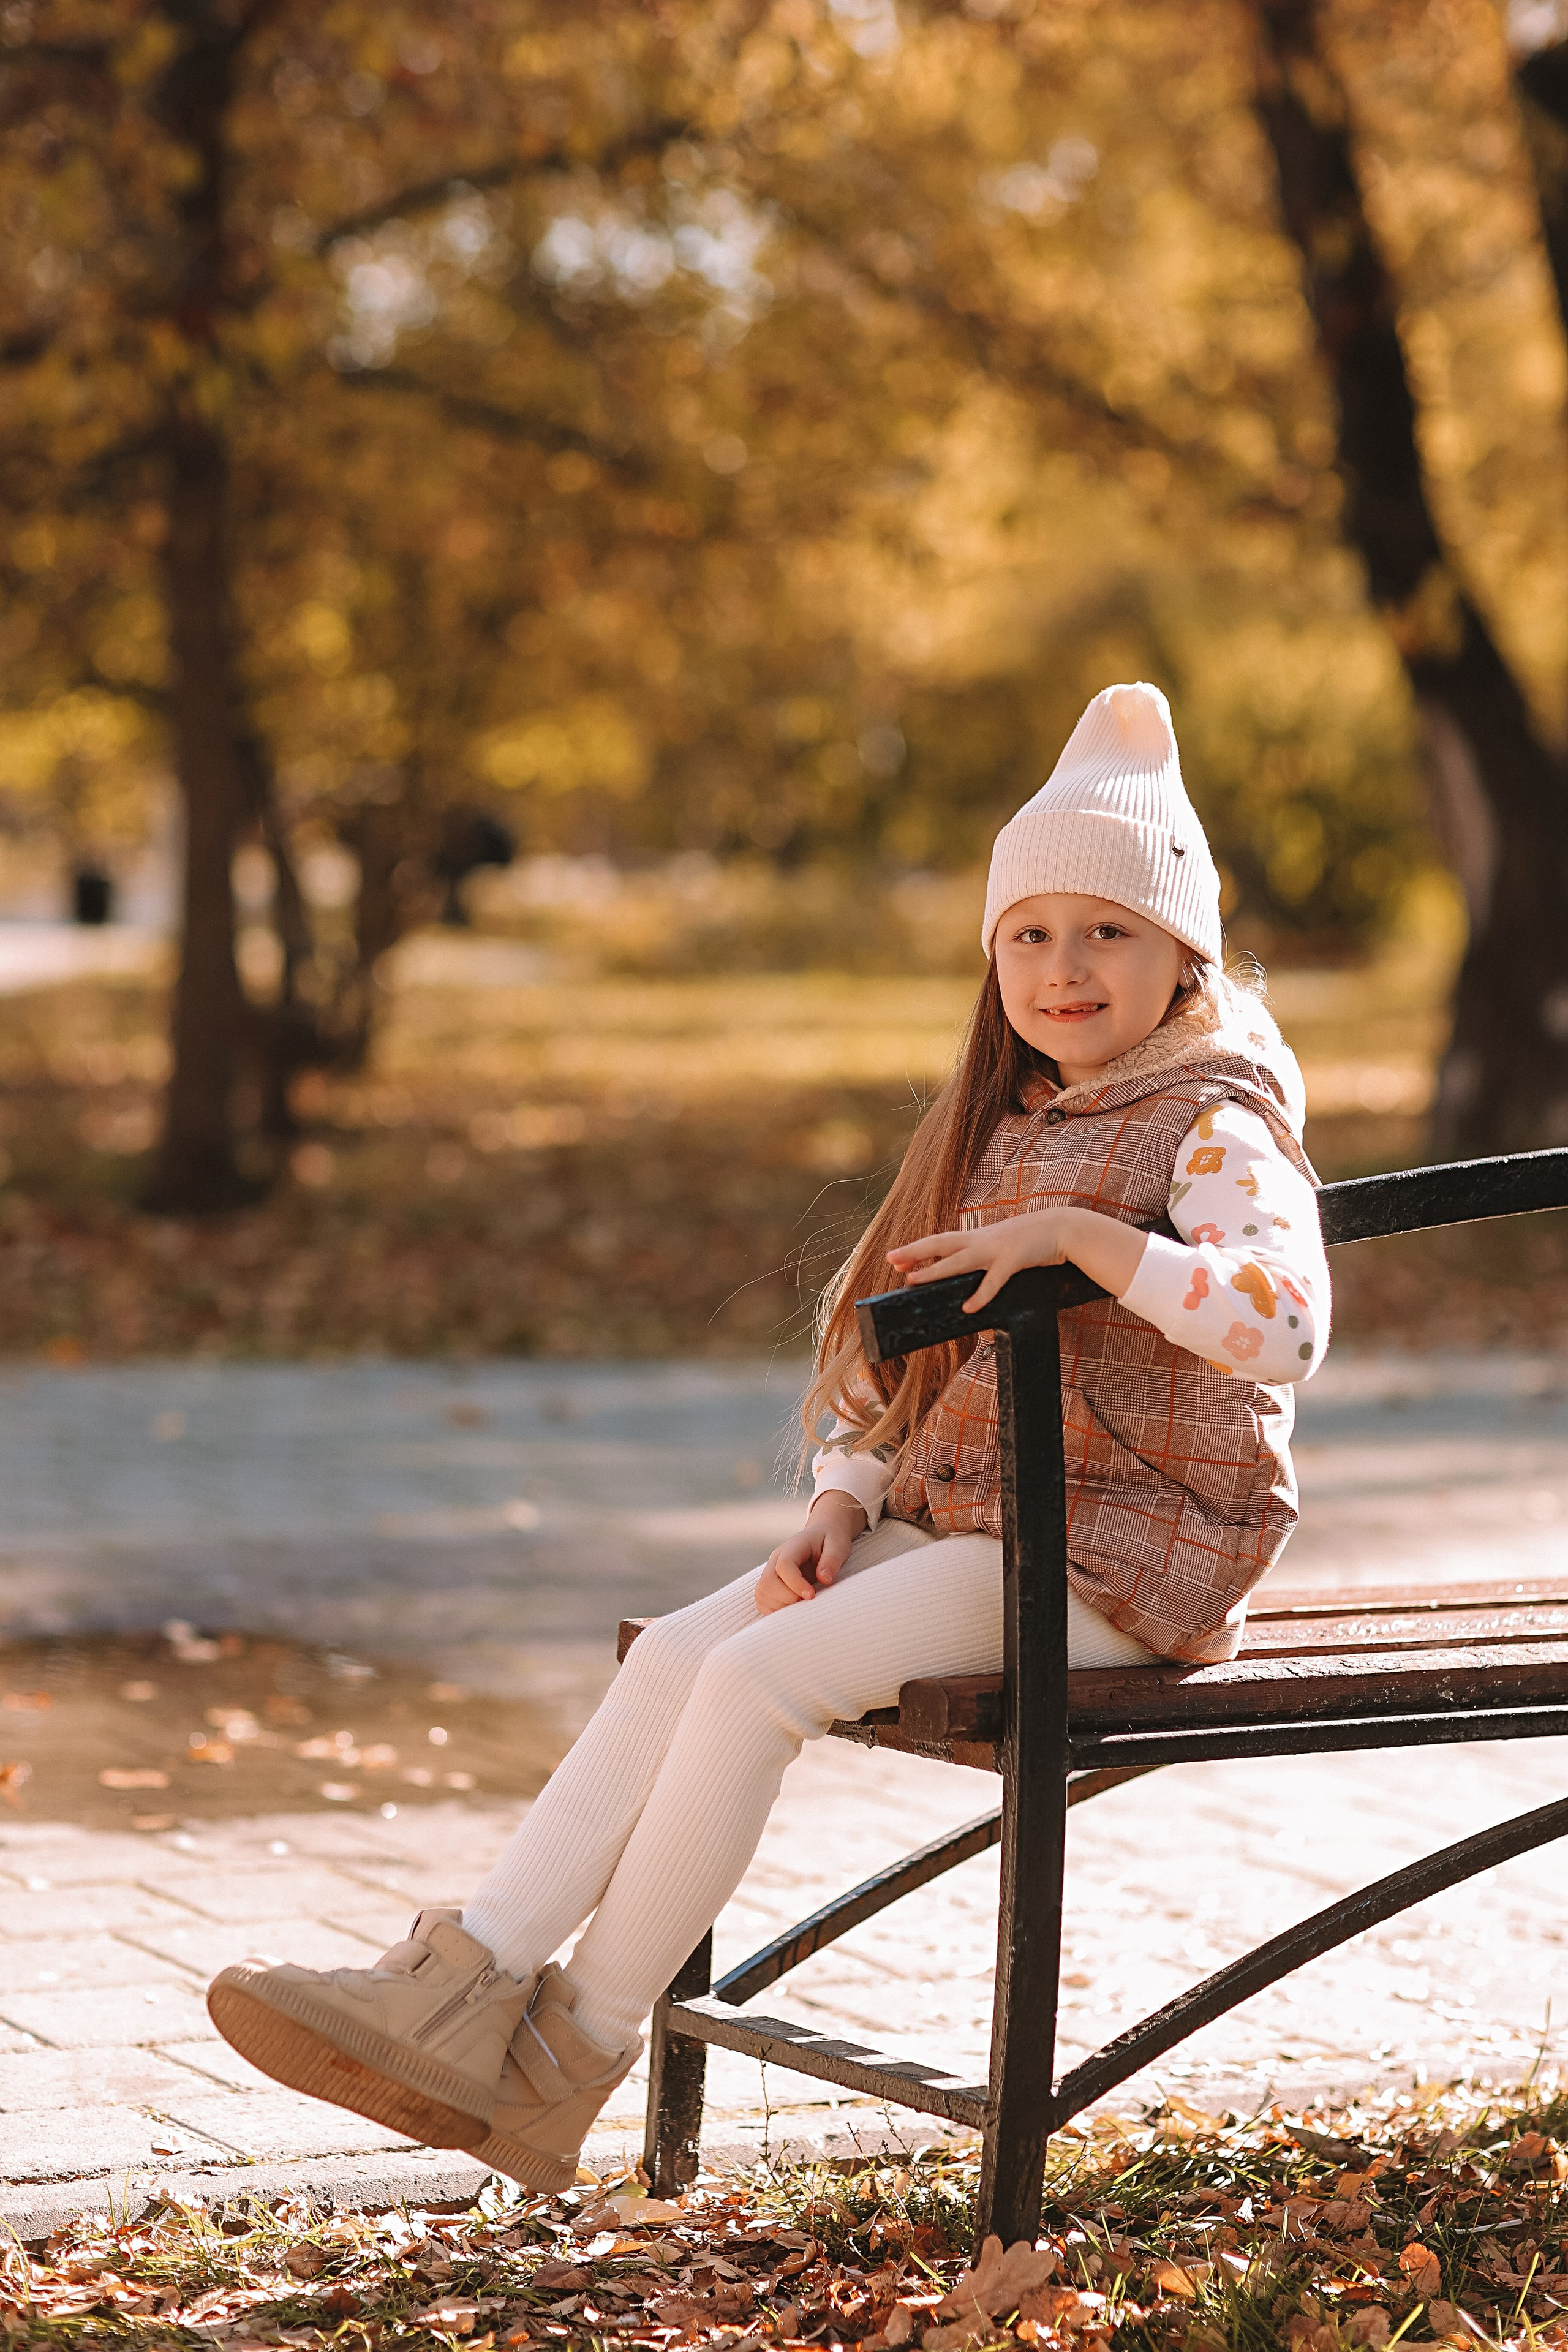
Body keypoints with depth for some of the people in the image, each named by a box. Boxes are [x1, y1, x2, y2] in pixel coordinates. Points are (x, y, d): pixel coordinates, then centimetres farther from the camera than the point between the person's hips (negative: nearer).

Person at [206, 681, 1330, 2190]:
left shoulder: (1215, 1127, -7)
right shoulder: (1004, 1128, 18)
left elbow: (1286, 1320, -27)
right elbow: (892, 1364, 19)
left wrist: (1082, 1235, -29)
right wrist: (836, 1515, 3)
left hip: (1116, 1557, -8)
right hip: (953, 1525, 8)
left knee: (759, 1676, -22)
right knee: (680, 1653, -12)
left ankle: (578, 2049, -15)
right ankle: (467, 1982, -17)